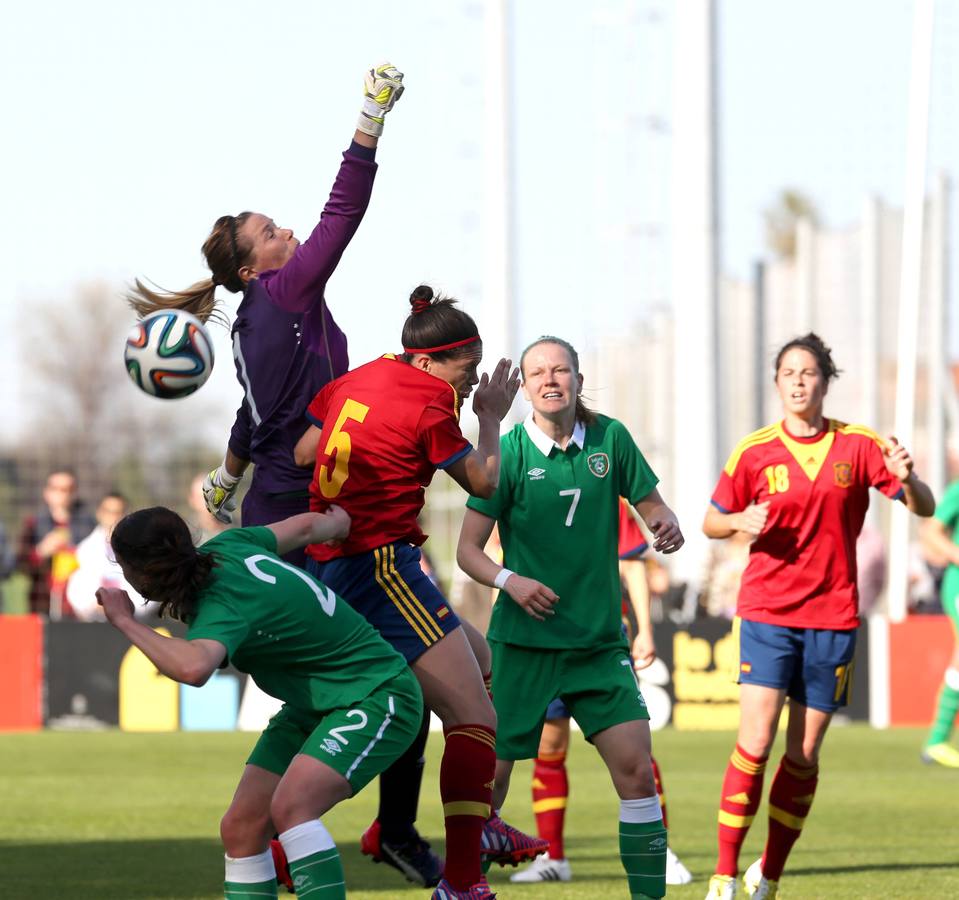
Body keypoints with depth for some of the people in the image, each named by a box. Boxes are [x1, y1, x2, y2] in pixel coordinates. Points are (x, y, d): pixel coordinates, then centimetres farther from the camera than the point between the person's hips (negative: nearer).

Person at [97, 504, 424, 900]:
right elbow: (305, 526, 12)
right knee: (240, 827, 0)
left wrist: (125, 622, -38)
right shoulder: (225, 547, -6)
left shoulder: (223, 605, -30)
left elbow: (193, 667, -53)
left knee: (290, 806, -32)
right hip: (314, 703, 10)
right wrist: (338, 521, 35)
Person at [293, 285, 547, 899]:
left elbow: (302, 452, 17)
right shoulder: (429, 405, -13)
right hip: (381, 567, -10)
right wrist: (492, 418, 14)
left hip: (331, 565, 10)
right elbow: (484, 482, -1)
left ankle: (481, 824, 32)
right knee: (475, 718, -11)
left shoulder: (358, 380, 11)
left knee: (479, 657, 27)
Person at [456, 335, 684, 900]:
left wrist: (667, 526, -11)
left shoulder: (610, 438, 1)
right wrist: (508, 580, -22)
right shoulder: (509, 454, -6)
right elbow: (468, 548, -3)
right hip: (523, 642, -2)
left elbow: (651, 504, 12)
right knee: (490, 774, -2)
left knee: (636, 770, -8)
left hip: (600, 642, 2)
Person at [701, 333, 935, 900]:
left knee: (804, 756, 5)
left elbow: (924, 508, 2)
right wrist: (742, 522, -14)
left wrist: (907, 479, -20)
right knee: (756, 742, -14)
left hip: (833, 616, 2)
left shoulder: (859, 446, 2)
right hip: (767, 612, -2)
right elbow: (711, 523, 9)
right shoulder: (756, 451, 0)